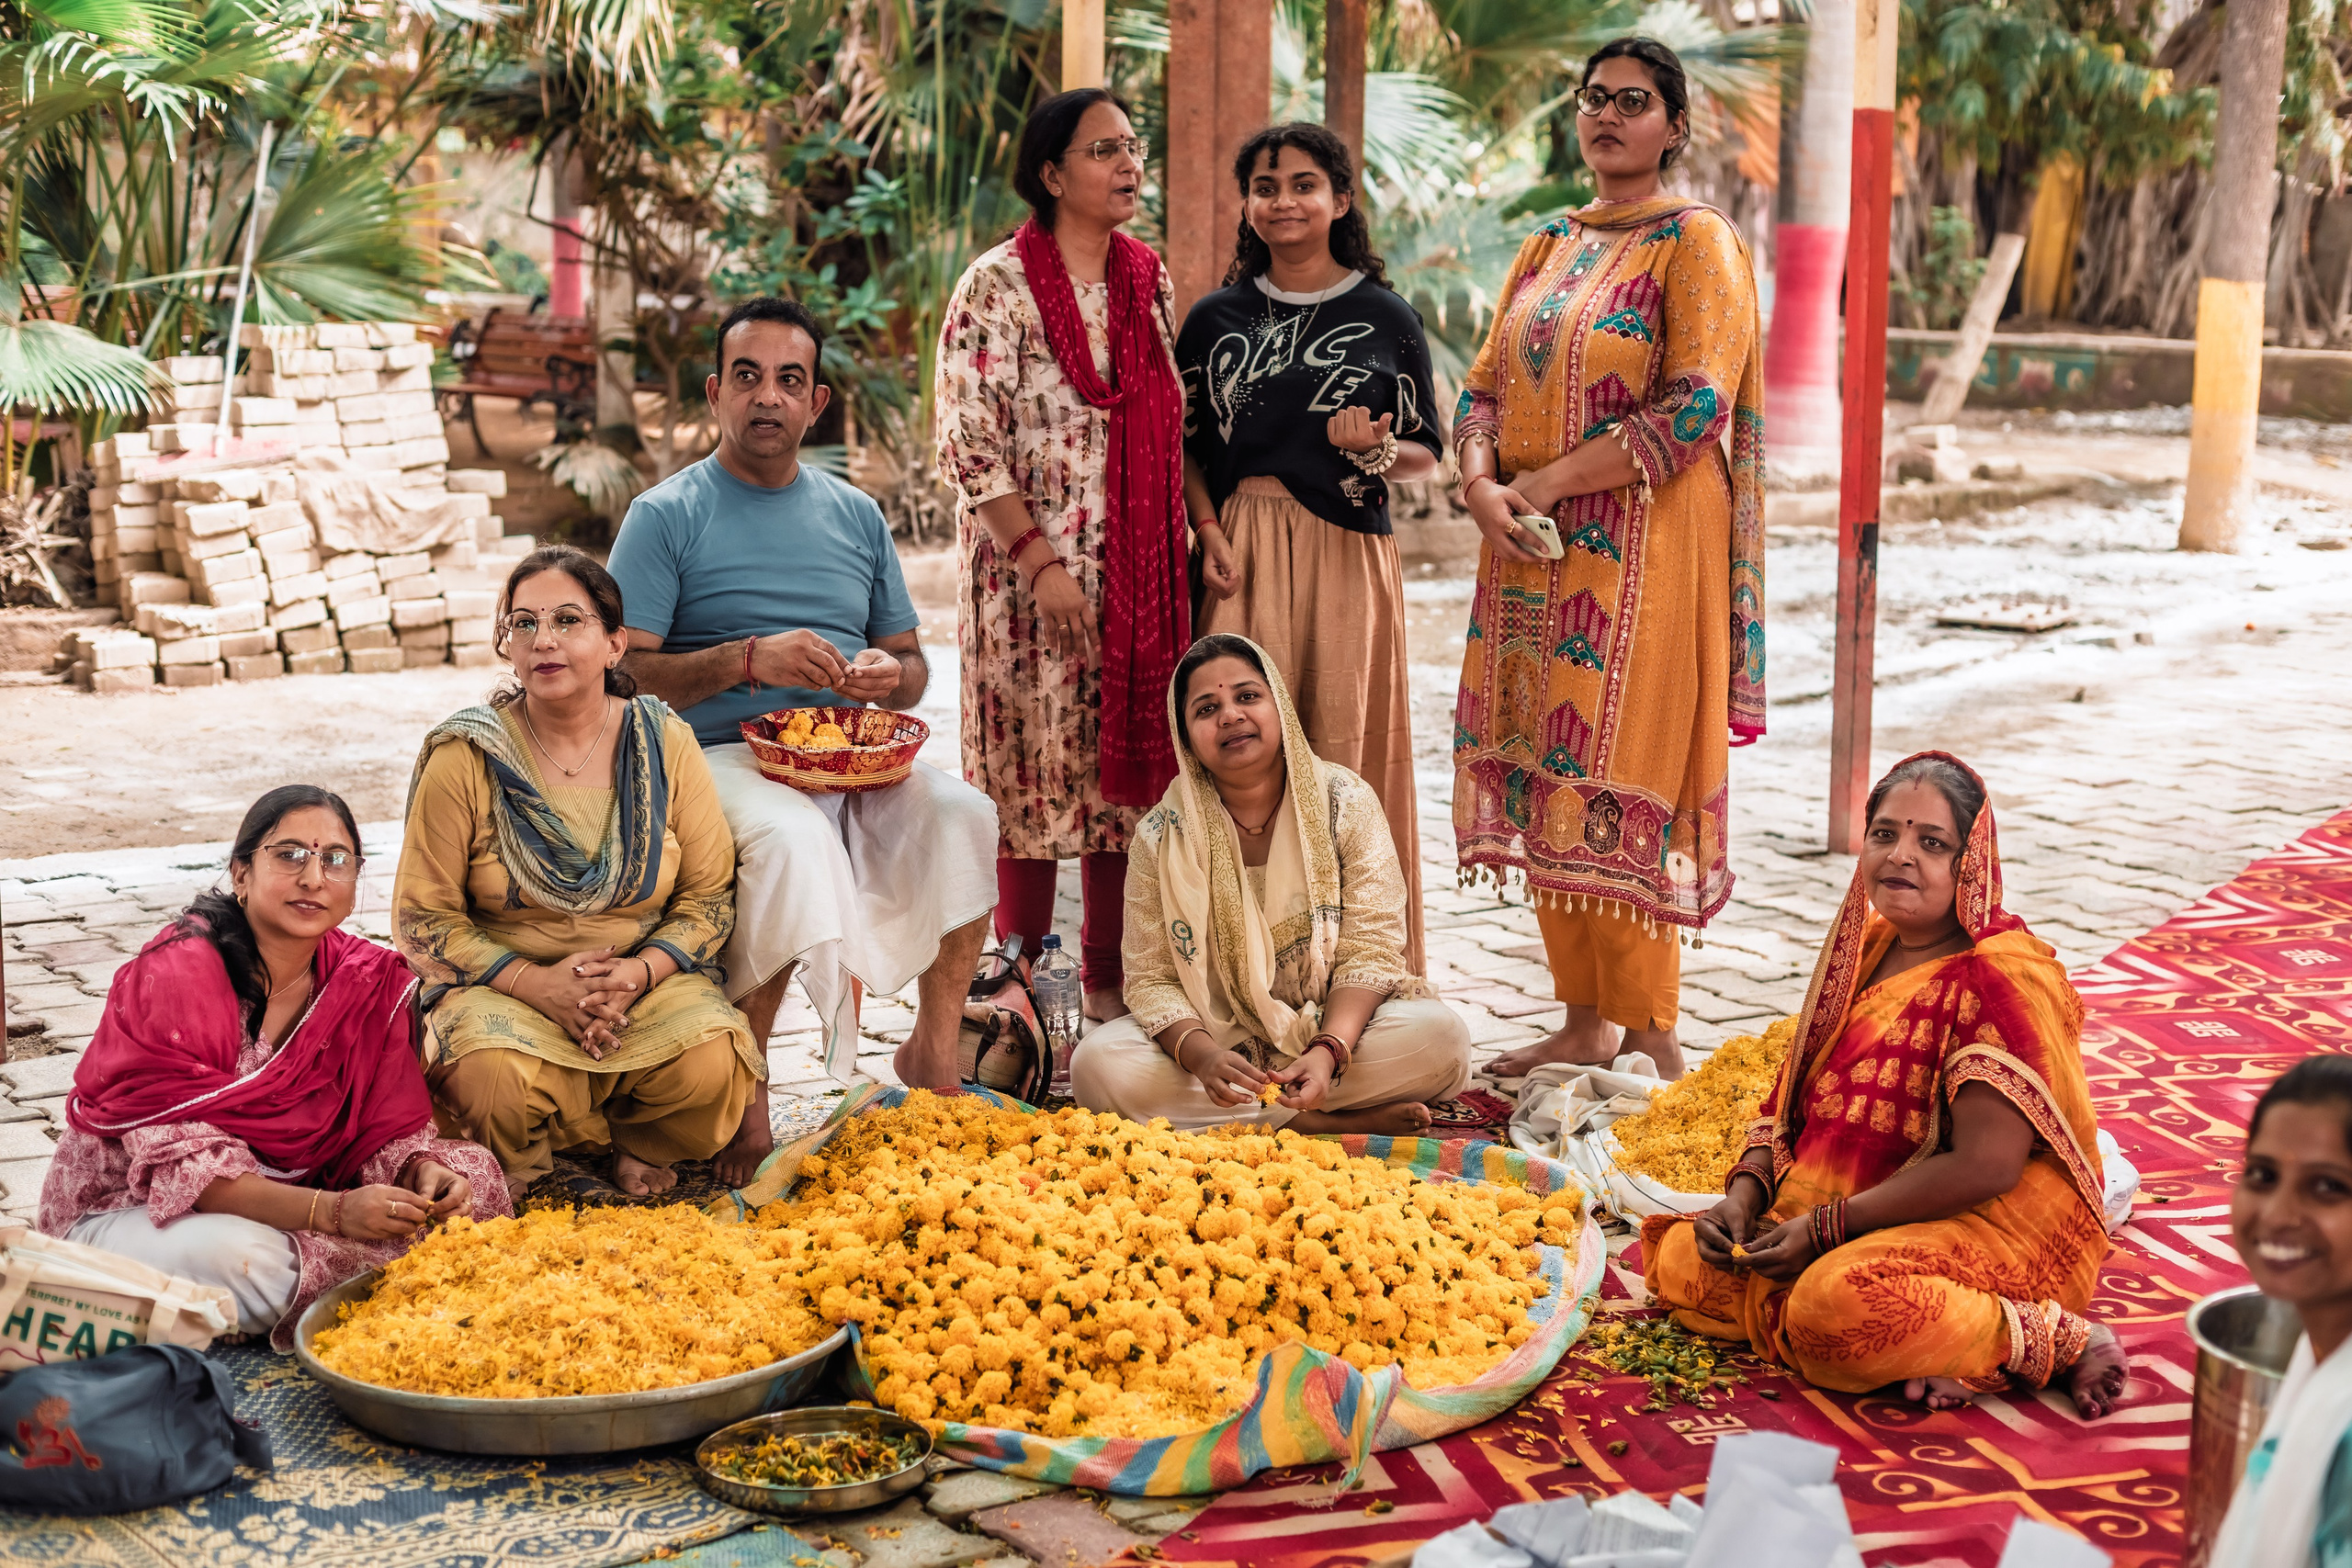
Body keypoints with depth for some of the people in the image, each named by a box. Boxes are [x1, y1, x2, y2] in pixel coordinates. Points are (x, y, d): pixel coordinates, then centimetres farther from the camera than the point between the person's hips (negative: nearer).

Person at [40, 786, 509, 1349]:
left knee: (476, 1178, -11)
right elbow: (181, 1161, -26)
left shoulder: (372, 981, -3)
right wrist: (331, 1211, -38)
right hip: (125, 1211, -5)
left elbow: (387, 1131, -2)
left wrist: (423, 1173, -28)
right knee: (237, 1256, -40)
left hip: (285, 1196, 6)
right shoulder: (173, 975, -20)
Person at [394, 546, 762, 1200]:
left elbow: (710, 895, 3)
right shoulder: (466, 757, -5)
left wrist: (638, 973, -16)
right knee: (500, 1077, -35)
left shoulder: (664, 743, 1)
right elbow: (422, 919, -4)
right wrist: (536, 983, -18)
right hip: (501, 984, -2)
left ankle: (638, 1144, 7)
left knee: (714, 1064, -29)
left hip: (647, 979, 2)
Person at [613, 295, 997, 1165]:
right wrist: (750, 659, -19)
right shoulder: (666, 515, 3)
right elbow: (622, 671, -6)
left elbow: (911, 663, 21)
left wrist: (890, 675, -4)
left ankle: (934, 1050, -9)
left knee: (962, 815, -25)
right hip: (725, 757, -4)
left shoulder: (857, 516, 18)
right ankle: (744, 1084, -20)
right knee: (794, 838, -37)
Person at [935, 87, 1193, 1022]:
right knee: (1036, 765, 1)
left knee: (1126, 763, 8)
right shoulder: (998, 286, -8)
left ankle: (1108, 981, 18)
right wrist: (1041, 562, -17)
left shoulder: (1148, 278, 10)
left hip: (1140, 573, 5)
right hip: (1034, 571, -5)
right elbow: (969, 444, -12)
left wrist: (1192, 542, 7)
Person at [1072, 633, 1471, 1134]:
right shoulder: (1161, 836, -5)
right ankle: (1346, 1122, -24)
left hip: (1336, 1025, -1)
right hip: (1213, 1035, 1)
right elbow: (1152, 979, -7)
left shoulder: (1346, 803, -6)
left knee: (1440, 1036, -29)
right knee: (1096, 1064, -28)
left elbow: (1369, 949, -10)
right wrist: (1202, 1055, -29)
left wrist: (1329, 1050, -28)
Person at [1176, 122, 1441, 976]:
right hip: (1242, 555, 1)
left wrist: (1378, 448, -15)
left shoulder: (1386, 316, 5)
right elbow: (1185, 445, 9)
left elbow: (1427, 454, 6)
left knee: (1345, 741, -1)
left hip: (1345, 555, -1)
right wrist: (1210, 535, -7)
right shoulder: (1216, 318, 11)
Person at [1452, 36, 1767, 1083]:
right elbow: (1482, 389, 14)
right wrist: (1483, 486, -7)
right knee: (1540, 774, 6)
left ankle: (1649, 1039, 0)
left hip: (1642, 547, -7)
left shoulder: (1697, 242, -4)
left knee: (1616, 777, -9)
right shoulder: (1547, 248, 17)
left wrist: (1544, 486, -16)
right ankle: (1583, 1026, 15)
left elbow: (1696, 406, -15)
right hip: (1533, 554, 7)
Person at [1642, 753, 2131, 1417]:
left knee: (1833, 1310, -35)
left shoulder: (2002, 976, -17)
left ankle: (2056, 1342, -13)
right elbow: (1792, 1097, 14)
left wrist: (1825, 1226, -21)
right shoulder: (1863, 946, 9)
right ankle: (1929, 1338, -8)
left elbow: (1987, 1167, -23)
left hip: (1991, 1230, -9)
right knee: (1681, 1259, -4)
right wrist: (1745, 1195, -5)